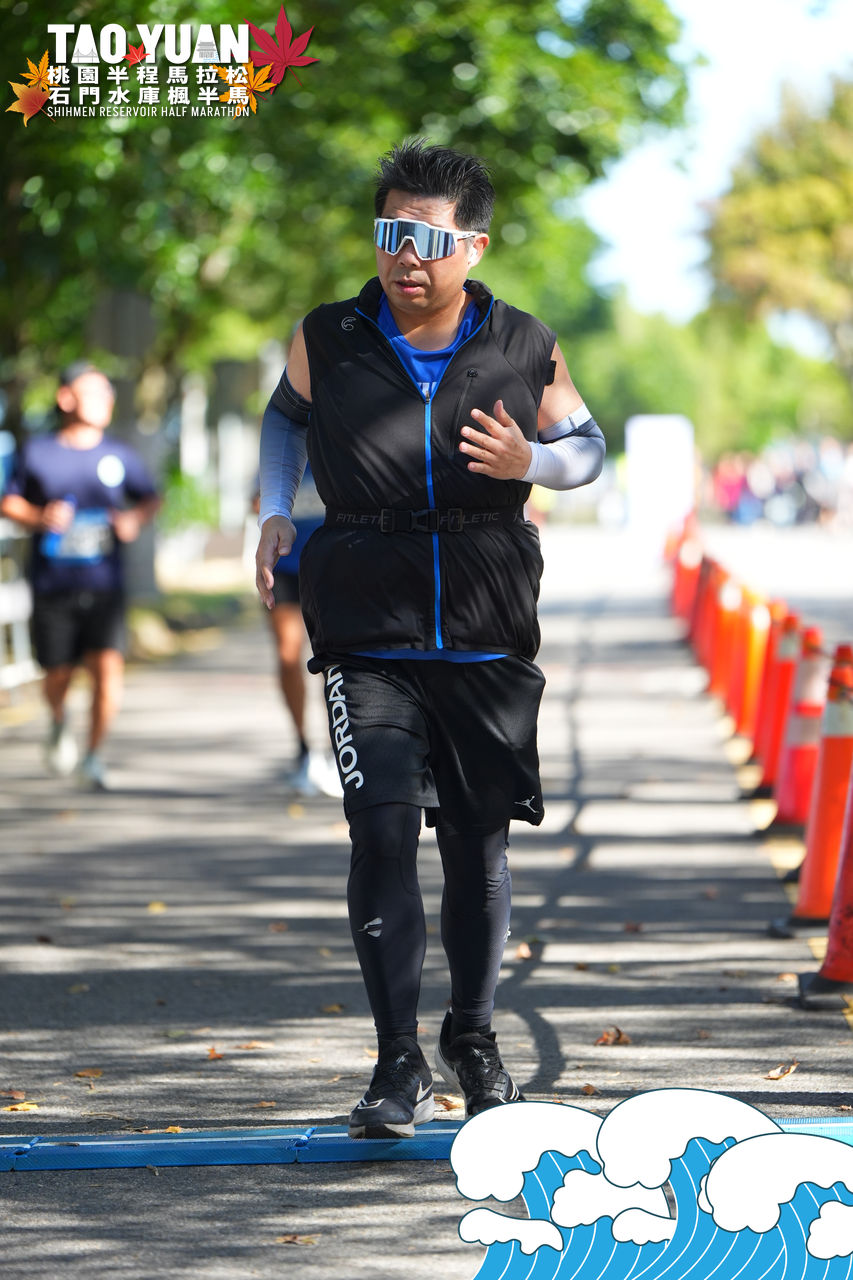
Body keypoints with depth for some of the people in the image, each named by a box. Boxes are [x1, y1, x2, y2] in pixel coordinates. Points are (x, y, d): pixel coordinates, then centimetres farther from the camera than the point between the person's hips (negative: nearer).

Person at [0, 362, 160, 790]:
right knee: (58, 677, 6)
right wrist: (39, 518, -12)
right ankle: (59, 723, 42)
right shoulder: (36, 453, -1)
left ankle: (94, 756, 1)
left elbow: (151, 498, 17)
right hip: (52, 587, -1)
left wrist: (135, 518, -5)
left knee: (108, 667, -15)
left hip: (104, 583, 1)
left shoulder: (120, 456, 4)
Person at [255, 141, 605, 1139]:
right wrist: (275, 512, 6)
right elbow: (287, 416, 20)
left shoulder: (525, 352, -3)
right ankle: (398, 1066, -8)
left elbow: (587, 445, 12)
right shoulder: (329, 343, -2)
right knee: (383, 830, -14)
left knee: (478, 843, 9)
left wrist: (529, 461, -9)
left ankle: (472, 1039, 30)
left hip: (489, 642, 1)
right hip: (369, 642, -1)